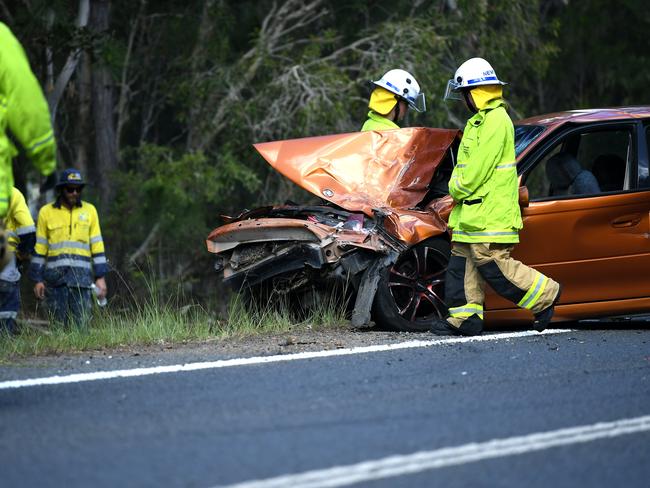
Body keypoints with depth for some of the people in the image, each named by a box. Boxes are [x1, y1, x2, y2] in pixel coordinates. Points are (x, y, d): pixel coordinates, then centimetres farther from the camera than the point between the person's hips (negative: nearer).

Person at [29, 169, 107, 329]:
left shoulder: (89, 210, 8)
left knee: (80, 324, -8)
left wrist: (100, 277, 3)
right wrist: (37, 279, 5)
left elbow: (97, 245, 8)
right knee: (58, 324, -3)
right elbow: (39, 248, 9)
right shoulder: (46, 212, 6)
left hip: (81, 275, 0)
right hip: (55, 276, 0)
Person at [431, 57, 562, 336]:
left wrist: (457, 188, -7)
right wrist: (457, 186, 9)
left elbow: (478, 169, -19)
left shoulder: (495, 121, -15)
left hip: (490, 216, -10)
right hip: (471, 213, 10)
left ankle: (544, 296, -1)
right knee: (462, 264, 8)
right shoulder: (481, 120, 19)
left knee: (493, 266, -11)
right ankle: (464, 316, 11)